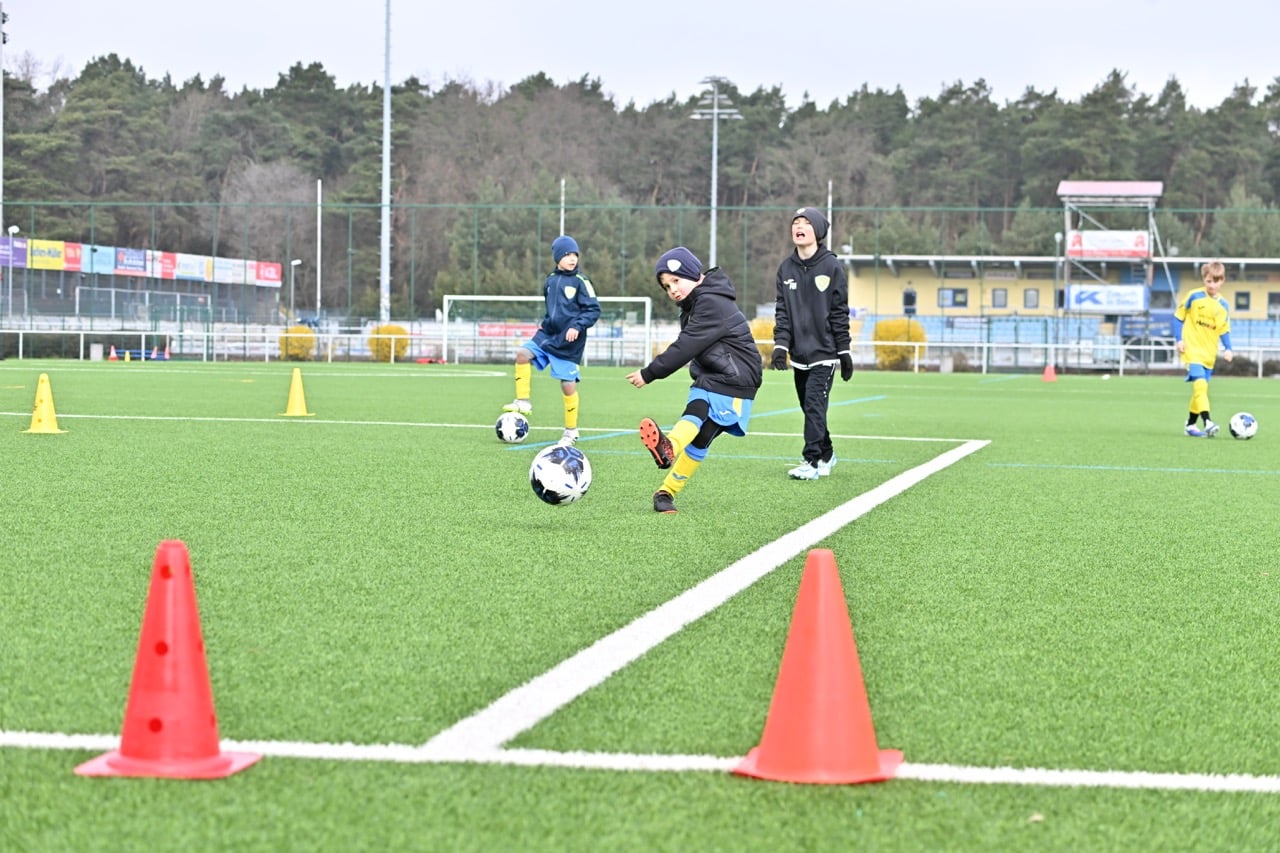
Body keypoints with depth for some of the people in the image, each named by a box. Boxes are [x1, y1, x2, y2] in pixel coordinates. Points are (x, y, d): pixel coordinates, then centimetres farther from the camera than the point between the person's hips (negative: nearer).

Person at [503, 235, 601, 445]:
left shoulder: (581, 281, -9)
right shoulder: (550, 281, 7)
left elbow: (593, 309, -10)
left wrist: (578, 326, -22)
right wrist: (545, 322, 11)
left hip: (568, 341, -5)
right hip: (548, 334, 5)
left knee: (568, 384, -1)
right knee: (523, 353, -18)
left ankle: (571, 431, 14)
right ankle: (523, 402, -5)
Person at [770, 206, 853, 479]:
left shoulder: (831, 266, -4)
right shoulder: (786, 268, 7)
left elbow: (840, 313, -3)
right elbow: (782, 311, 7)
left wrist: (844, 352, -3)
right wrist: (780, 344, -6)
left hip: (824, 352, -4)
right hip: (799, 353, 5)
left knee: (815, 405, -13)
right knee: (809, 408, 10)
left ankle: (812, 461, -11)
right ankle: (826, 455, 25)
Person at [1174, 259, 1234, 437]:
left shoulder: (1223, 305, 5)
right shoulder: (1194, 296, -6)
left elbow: (1224, 329, 11)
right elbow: (1178, 316, 1)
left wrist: (1228, 349, -2)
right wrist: (1179, 339, -6)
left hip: (1209, 353, 5)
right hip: (1192, 349, -5)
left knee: (1200, 388, 10)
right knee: (1200, 383, -22)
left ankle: (1190, 425, 24)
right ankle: (1207, 422, -29)